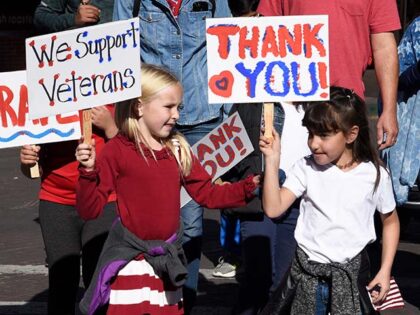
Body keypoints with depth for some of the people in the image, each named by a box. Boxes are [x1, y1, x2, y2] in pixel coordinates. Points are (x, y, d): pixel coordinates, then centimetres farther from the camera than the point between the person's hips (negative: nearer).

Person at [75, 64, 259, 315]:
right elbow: (90, 210, -12)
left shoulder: (178, 149, 6)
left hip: (168, 260, 5)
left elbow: (207, 194, 10)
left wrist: (251, 187, -1)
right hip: (132, 262, -5)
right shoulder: (118, 150, -10)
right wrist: (89, 172, -28)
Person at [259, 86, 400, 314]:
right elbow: (273, 209, -13)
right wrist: (272, 161, -18)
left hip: (351, 272, 0)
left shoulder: (375, 175, -5)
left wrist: (385, 271, 4)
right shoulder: (306, 169, -5)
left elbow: (390, 221, 9)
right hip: (307, 271, 1)